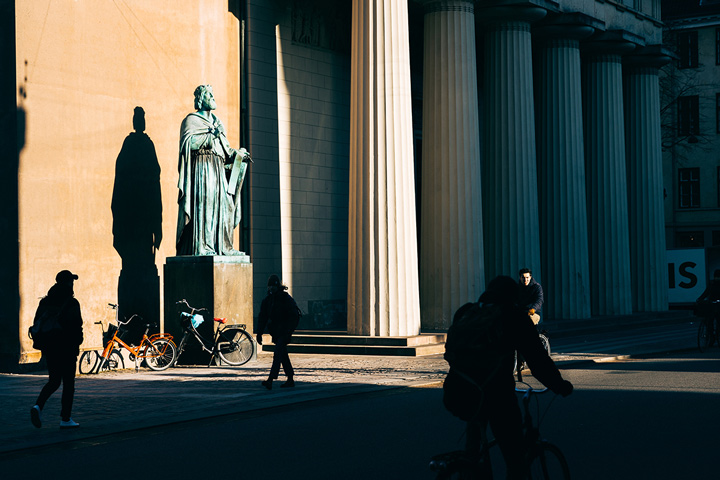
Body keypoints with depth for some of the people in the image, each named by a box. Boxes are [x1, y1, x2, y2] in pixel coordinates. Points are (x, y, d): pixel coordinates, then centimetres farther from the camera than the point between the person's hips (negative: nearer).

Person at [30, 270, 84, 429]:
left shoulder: (45, 302, 8)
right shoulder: (71, 303, -11)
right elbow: (76, 326, -17)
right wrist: (77, 343, -3)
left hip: (49, 349, 6)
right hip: (67, 349, -6)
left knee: (54, 381, 17)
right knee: (68, 383, 4)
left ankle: (38, 405, -6)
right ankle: (65, 419, 6)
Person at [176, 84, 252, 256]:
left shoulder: (217, 122, 24)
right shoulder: (192, 120, 3)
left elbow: (225, 148, 21)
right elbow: (189, 142, -14)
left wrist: (238, 155, 3)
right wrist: (211, 135, -17)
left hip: (219, 169, 7)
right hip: (201, 168, -7)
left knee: (222, 204, 1)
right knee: (203, 203, -15)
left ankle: (222, 246, 2)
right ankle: (201, 246, -18)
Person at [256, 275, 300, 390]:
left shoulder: (286, 299, -11)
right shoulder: (267, 300, 8)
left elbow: (294, 317, -14)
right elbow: (262, 317, 11)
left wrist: (289, 332, -21)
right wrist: (259, 333, 4)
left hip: (284, 332, -7)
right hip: (275, 332, 7)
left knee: (278, 354, -17)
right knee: (283, 355, 12)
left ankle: (270, 380, -26)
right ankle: (290, 380, 21)